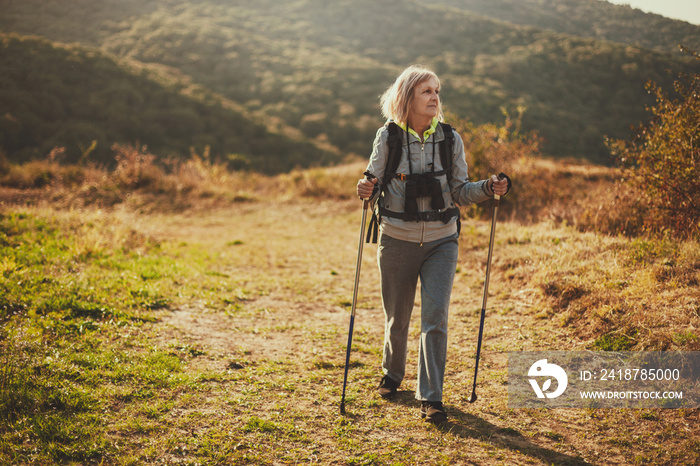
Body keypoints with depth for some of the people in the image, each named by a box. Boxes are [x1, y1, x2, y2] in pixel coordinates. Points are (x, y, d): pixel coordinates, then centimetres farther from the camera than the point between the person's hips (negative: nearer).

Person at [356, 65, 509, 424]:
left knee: (435, 317, -9)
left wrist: (488, 189, -12)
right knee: (397, 318, 13)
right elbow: (374, 187, -1)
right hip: (397, 241, 0)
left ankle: (431, 397, 2)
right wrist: (366, 190, -23)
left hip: (441, 241, 1)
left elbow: (460, 192, 5)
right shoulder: (388, 137, -4)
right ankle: (392, 374, 41)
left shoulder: (450, 138, 0)